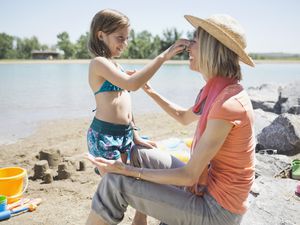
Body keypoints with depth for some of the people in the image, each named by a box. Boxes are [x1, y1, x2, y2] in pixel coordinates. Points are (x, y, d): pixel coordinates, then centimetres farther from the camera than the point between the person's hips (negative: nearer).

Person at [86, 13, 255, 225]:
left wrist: (128, 171, -18)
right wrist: (149, 90, 19)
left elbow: (189, 176, -24)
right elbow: (184, 117, 21)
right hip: (207, 186, 9)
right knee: (139, 155, 14)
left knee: (116, 182, -11)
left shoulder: (227, 103, -28)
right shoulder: (217, 90, 1)